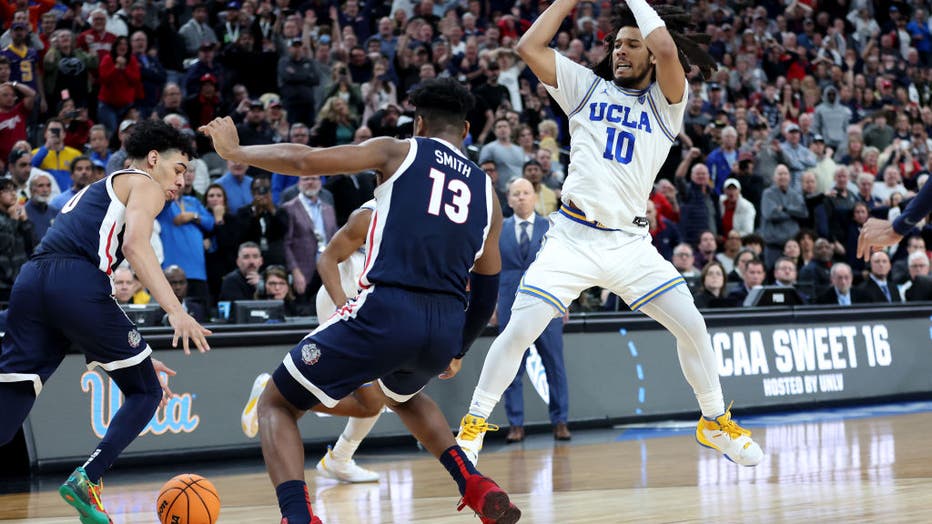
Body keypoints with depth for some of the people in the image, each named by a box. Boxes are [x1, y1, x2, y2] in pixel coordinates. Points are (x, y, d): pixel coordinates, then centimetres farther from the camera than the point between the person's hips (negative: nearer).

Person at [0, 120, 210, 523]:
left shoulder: (96, 192, 38)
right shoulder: (145, 184, 13)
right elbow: (135, 245, -9)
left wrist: (134, 356, 38)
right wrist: (175, 311, -19)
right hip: (76, 283, -7)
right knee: (145, 392, 12)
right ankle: (86, 481, -4)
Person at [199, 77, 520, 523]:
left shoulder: (399, 152, 9)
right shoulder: (486, 191, 21)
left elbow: (303, 161, 0)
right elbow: (486, 294, 25)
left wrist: (234, 151, 16)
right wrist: (457, 351, 41)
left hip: (386, 311, -5)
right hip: (446, 329, 5)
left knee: (276, 405, 12)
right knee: (401, 394, 41)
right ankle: (477, 488, 23)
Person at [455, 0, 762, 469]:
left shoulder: (665, 101, 7)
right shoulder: (587, 87, 11)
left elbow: (667, 50, -14)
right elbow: (530, 47, 2)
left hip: (630, 244, 0)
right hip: (572, 236, 0)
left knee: (692, 327, -7)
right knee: (519, 330, -12)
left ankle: (715, 422, 14)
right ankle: (474, 425, 2)